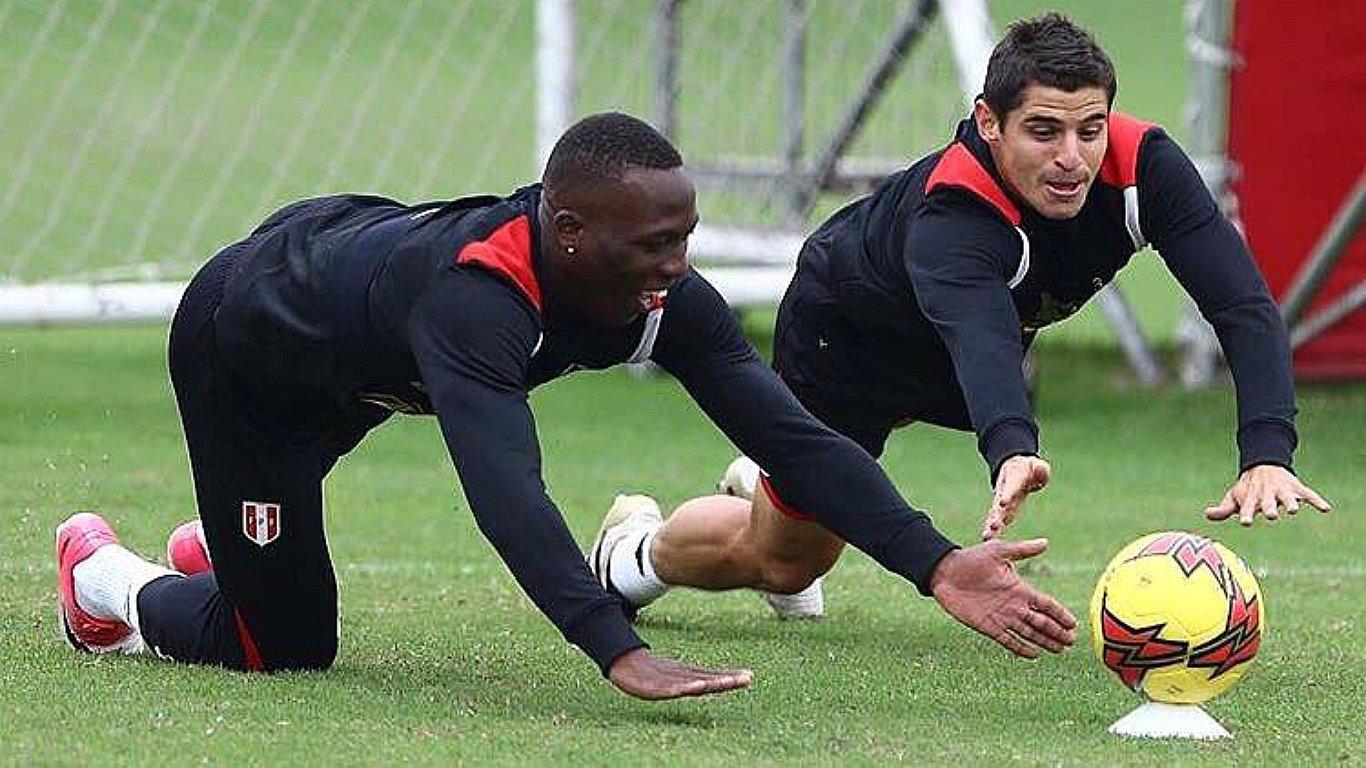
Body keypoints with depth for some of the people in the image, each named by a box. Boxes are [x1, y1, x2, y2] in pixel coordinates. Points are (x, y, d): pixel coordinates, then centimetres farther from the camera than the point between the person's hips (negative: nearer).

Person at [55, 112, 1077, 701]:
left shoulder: (663, 296, -28)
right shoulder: (476, 294, -48)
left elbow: (791, 438, -30)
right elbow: (507, 490, -61)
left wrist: (936, 564, -43)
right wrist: (621, 653, -72)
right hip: (242, 334, -7)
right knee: (285, 647, 1)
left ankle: (224, 553, 55)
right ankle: (110, 577, 26)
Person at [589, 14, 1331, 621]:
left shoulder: (1143, 165, -34)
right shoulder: (951, 213, -46)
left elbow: (1244, 306, -41)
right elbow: (980, 338, -64)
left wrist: (1267, 454, -56)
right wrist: (1013, 453, -85)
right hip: (846, 328, -5)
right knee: (781, 561, 11)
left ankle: (767, 483, 58)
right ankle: (641, 545, 41)